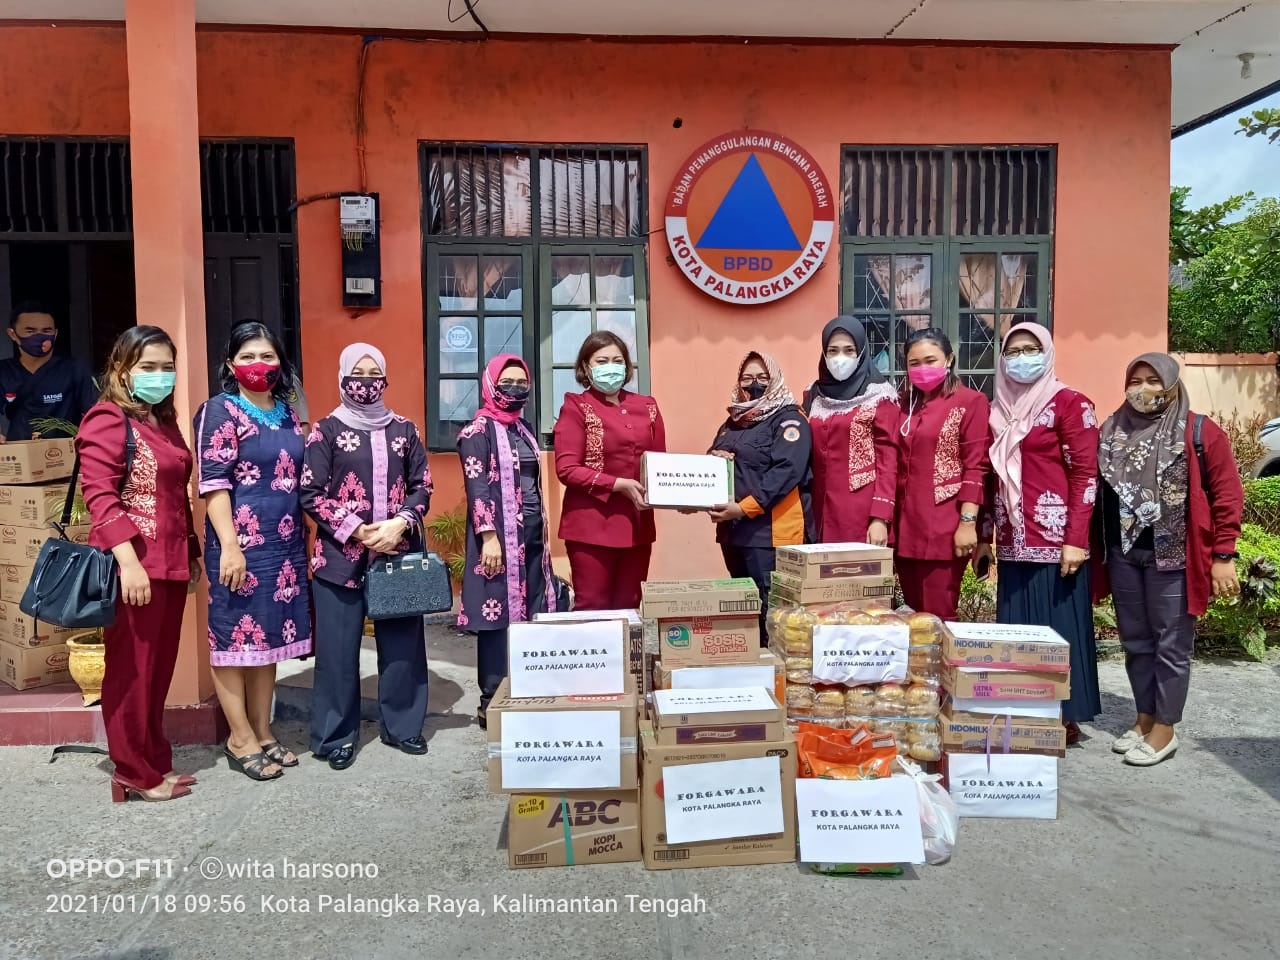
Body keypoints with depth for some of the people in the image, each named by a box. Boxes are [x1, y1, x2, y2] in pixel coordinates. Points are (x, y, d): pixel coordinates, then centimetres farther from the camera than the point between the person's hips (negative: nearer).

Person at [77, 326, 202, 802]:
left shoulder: (164, 422, 16)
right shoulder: (108, 420, -8)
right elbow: (99, 496, -17)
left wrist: (192, 552, 20)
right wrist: (129, 561, -23)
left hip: (170, 564, 8)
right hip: (134, 565, -8)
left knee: (160, 669, 14)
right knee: (132, 671, 2)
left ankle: (155, 763, 25)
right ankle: (135, 774, 13)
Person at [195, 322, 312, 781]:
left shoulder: (288, 414, 13)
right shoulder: (220, 411, -6)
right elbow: (212, 483, -13)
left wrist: (304, 537, 16)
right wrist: (230, 545, -19)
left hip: (284, 543, 7)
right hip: (241, 542, -7)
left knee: (270, 635, 12)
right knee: (234, 636, 2)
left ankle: (263, 731, 23)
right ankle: (240, 738, 12)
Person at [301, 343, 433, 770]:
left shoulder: (403, 430, 9)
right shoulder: (327, 430, 1)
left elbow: (422, 487, 8)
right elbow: (311, 494, -4)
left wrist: (400, 524, -10)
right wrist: (358, 530, -13)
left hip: (399, 552, 3)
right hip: (341, 555, -2)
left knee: (401, 641, 7)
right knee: (338, 647, 2)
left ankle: (402, 726, 21)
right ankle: (336, 736, 14)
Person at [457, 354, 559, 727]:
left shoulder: (524, 427, 16)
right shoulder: (478, 430, -6)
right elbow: (476, 486, -14)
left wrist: (541, 529, 17)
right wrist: (489, 536, -21)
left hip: (531, 532, 7)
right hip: (500, 535, -7)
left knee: (529, 612, 8)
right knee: (498, 613, -3)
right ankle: (492, 702, 6)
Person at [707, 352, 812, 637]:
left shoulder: (789, 420, -4)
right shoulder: (732, 423, 19)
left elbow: (786, 471, -17)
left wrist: (743, 508, -24)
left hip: (771, 532, -7)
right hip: (733, 529, 8)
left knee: (769, 608, -7)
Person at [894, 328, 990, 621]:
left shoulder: (970, 402, -3)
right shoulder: (905, 405, 16)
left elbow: (976, 467, -9)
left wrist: (968, 522, -16)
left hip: (945, 528, -6)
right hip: (905, 526, 6)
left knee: (937, 616, -2)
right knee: (913, 614, 12)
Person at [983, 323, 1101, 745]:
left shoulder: (1069, 403, -4)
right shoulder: (999, 410, 14)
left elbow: (1085, 475, -9)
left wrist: (1076, 539, -16)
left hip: (1055, 539, -6)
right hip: (1012, 541, 6)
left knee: (1058, 627, -1)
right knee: (1016, 630, 10)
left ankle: (1066, 718, 10)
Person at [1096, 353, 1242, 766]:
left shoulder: (1201, 432, -5)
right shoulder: (1112, 431, 7)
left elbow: (1227, 496, -5)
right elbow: (1097, 490, 9)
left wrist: (1223, 556, -9)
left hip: (1174, 554, -4)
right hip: (1123, 552, 5)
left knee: (1171, 643, 5)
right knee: (1135, 641, 14)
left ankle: (1165, 728, 16)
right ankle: (1144, 717, 28)